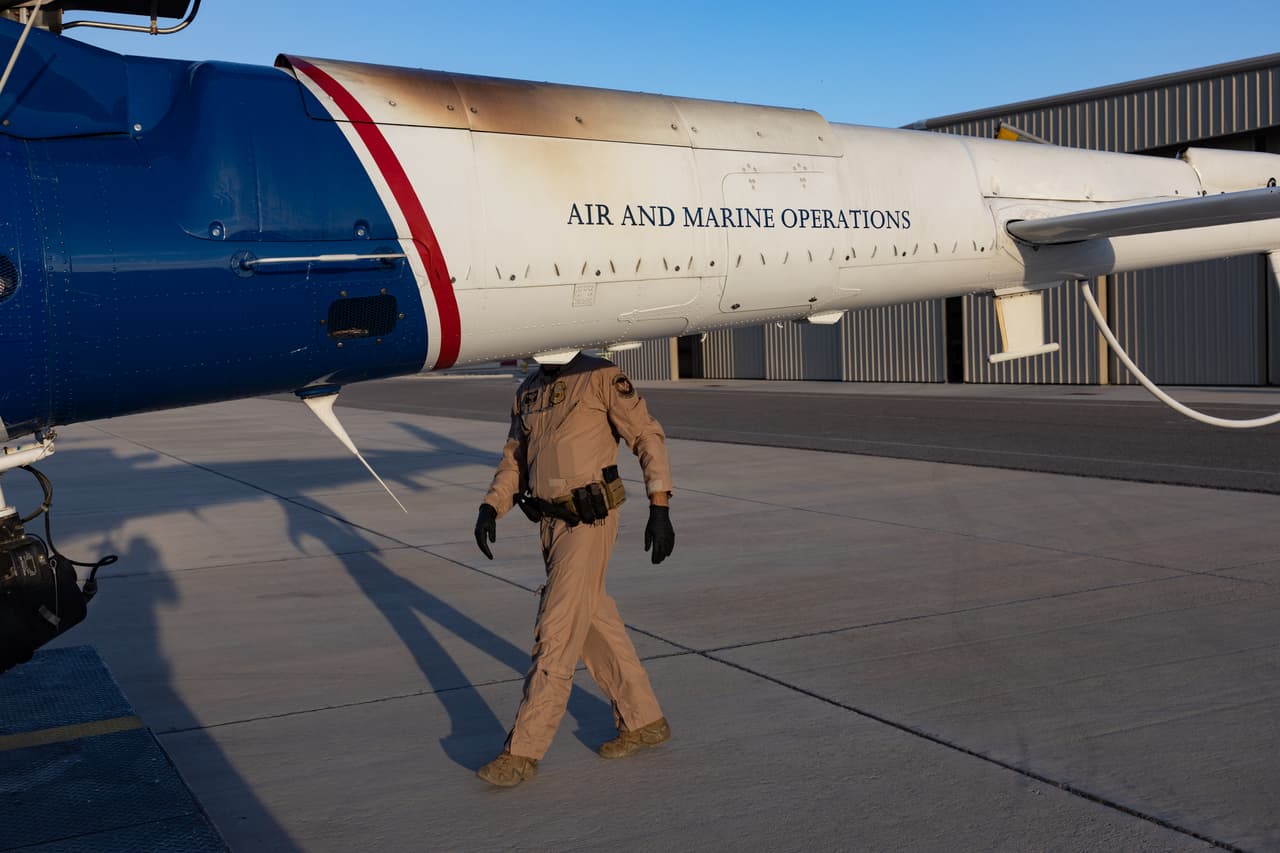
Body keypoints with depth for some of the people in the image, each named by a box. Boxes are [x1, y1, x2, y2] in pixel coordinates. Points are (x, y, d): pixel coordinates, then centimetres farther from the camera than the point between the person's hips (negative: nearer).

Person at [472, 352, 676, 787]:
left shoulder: (601, 377, -8)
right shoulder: (528, 391, 13)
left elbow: (648, 437, -9)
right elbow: (515, 457, 18)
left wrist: (659, 508, -15)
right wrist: (490, 507, 3)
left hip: (589, 522, -8)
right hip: (551, 522, 8)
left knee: (556, 633, -7)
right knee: (595, 625, 14)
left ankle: (523, 750, -1)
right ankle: (644, 720, 28)